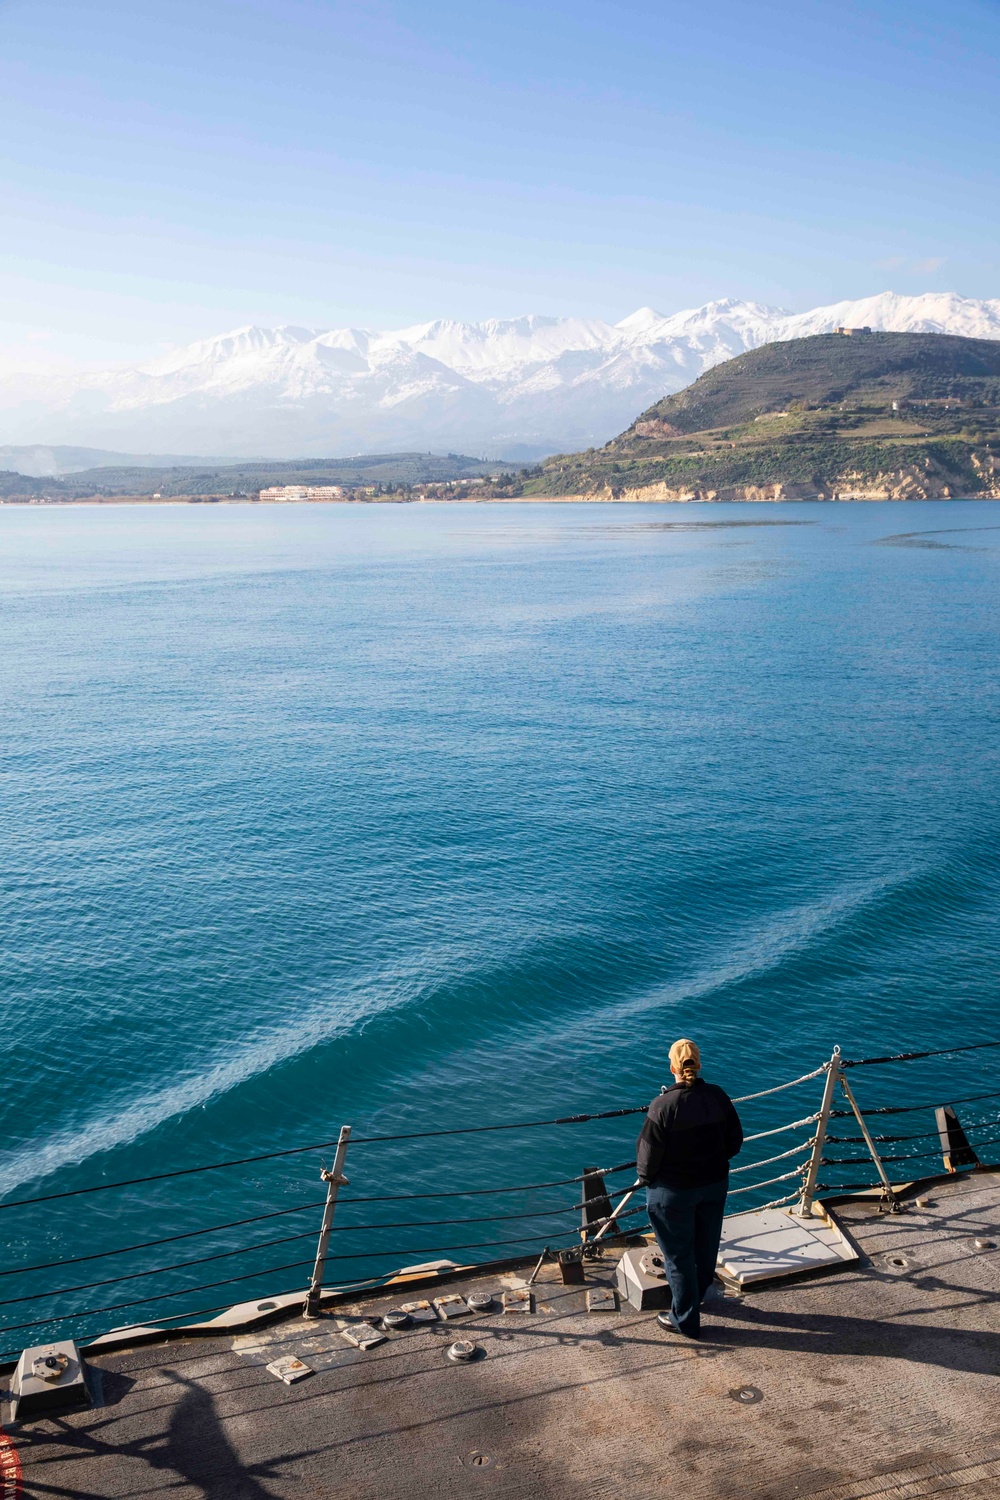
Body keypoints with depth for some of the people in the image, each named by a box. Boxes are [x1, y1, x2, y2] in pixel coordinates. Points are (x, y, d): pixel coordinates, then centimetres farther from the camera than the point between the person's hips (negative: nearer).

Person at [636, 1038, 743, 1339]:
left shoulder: (663, 1105, -25)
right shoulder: (718, 1097, -10)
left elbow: (649, 1153, -16)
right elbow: (734, 1142, 1)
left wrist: (645, 1177, 4)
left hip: (673, 1192, -5)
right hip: (715, 1185, 5)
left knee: (678, 1255, 11)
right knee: (706, 1246, 23)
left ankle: (685, 1320, 23)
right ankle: (697, 1297, 46)